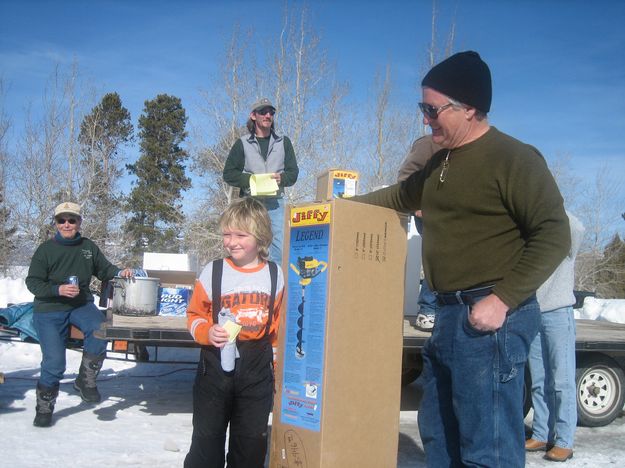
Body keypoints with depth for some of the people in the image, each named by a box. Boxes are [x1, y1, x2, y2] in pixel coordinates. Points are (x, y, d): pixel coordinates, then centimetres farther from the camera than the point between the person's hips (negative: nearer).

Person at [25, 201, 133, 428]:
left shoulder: (88, 247, 6)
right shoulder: (46, 249, -4)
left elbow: (104, 269, 18)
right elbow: (33, 282, -4)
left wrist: (119, 272, -3)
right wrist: (58, 290, -20)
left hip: (81, 305, 2)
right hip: (49, 310, -2)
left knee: (100, 330, -30)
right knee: (54, 362, -10)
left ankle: (86, 380, -9)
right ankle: (44, 408, 14)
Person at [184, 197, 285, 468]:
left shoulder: (275, 275, 0)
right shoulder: (213, 272, -5)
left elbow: (279, 324, 7)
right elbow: (195, 315, 2)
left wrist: (278, 361, 7)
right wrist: (207, 332, -18)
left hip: (258, 367, 1)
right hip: (216, 364, -1)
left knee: (252, 438, 12)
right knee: (207, 435, 10)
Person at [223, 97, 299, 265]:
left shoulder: (283, 142, 13)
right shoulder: (243, 143, 8)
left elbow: (293, 172, 11)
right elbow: (228, 174, 5)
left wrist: (281, 178, -11)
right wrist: (250, 179, -11)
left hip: (275, 203, 1)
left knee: (280, 247, -6)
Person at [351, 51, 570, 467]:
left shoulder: (513, 158, -11)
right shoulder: (440, 161, 16)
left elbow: (553, 236, -16)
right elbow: (401, 197, 34)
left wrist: (503, 300, -22)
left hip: (491, 319, -9)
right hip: (449, 315, 9)